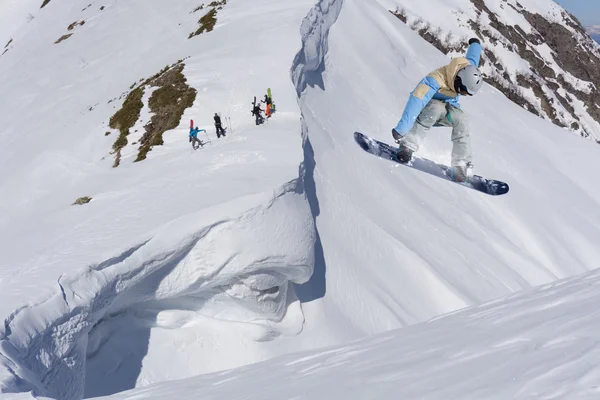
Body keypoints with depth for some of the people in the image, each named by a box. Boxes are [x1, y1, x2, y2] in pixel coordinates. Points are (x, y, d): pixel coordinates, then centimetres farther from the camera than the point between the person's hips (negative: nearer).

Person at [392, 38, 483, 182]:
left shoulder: (469, 70, -20)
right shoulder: (435, 80, -39)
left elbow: (473, 53, 4)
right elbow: (416, 102, -47)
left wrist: (475, 43, 29)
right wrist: (401, 129, -56)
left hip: (449, 107, 5)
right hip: (427, 105, -5)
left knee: (461, 119, -28)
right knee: (437, 108, -40)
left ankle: (460, 166, -28)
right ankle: (408, 146, -36)